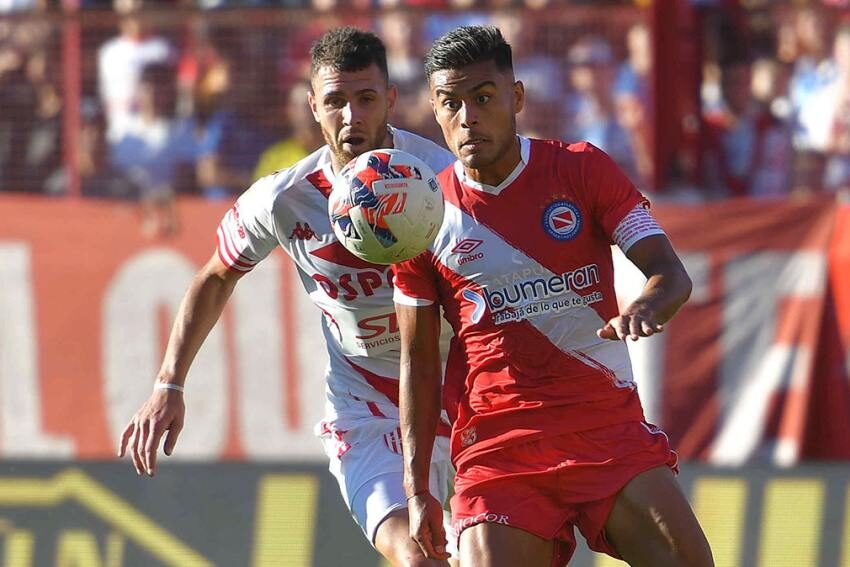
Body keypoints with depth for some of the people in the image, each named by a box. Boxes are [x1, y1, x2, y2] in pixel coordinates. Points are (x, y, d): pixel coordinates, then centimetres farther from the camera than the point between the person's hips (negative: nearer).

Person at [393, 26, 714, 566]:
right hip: (495, 446, 0)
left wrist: (647, 307, -28)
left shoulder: (582, 169, 3)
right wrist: (417, 490, 2)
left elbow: (672, 273, -3)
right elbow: (418, 362, 8)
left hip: (608, 426, 0)